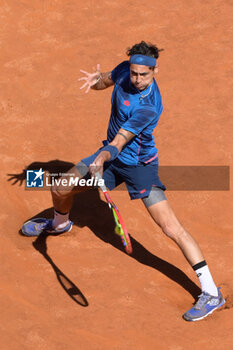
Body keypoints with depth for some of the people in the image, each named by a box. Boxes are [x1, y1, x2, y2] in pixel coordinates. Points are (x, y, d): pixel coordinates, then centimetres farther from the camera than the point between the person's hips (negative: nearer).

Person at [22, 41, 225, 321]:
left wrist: (102, 159, -53)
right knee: (60, 189, 12)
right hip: (110, 155, 7)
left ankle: (211, 294, -13)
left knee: (171, 228, -17)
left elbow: (120, 140, -34)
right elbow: (106, 81, 9)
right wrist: (95, 80, -15)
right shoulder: (125, 70, -11)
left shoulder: (149, 106, -30)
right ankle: (60, 224, 51)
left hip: (139, 164, -7)